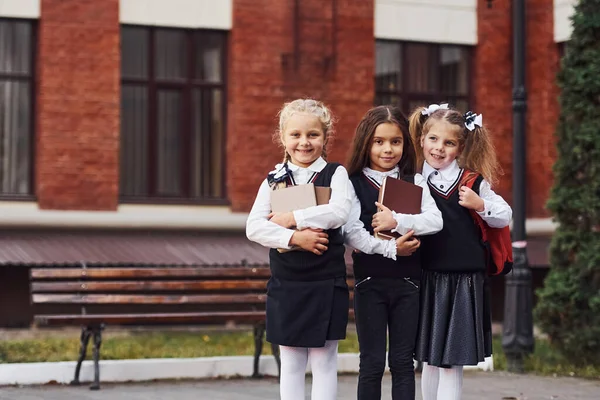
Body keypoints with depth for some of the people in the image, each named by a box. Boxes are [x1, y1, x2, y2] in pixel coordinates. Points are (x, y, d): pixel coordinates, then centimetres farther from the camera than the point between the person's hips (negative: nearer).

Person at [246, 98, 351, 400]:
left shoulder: (335, 174, -1)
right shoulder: (274, 180, 5)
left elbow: (339, 211, -20)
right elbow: (254, 228, -6)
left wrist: (291, 218, -18)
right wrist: (294, 237, -19)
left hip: (326, 284, -2)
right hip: (285, 284, 3)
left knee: (324, 361, 4)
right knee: (291, 363, 10)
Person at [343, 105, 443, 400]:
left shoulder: (415, 183, 7)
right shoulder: (354, 184, -1)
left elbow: (435, 220, -9)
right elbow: (351, 232, -14)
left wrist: (397, 221, -21)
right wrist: (390, 248, -21)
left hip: (407, 282, 2)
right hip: (370, 281, -2)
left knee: (403, 361, 8)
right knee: (372, 362, 3)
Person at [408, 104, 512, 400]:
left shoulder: (473, 182, 0)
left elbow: (505, 217, 5)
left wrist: (480, 205, -12)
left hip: (465, 281, -1)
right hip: (427, 279, 1)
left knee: (452, 362, 1)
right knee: (429, 358, 11)